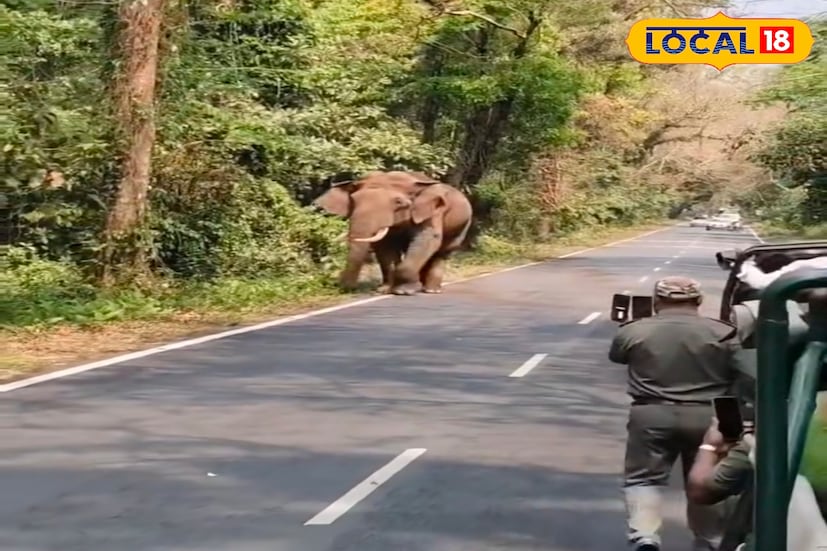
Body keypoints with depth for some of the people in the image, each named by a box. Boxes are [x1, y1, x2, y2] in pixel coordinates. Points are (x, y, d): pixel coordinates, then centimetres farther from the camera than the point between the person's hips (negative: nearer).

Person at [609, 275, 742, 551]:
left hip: (651, 416, -1)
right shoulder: (722, 333, -2)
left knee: (643, 478, 8)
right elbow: (740, 375, 0)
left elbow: (615, 355, 18)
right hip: (706, 417, 1)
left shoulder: (634, 332, 0)